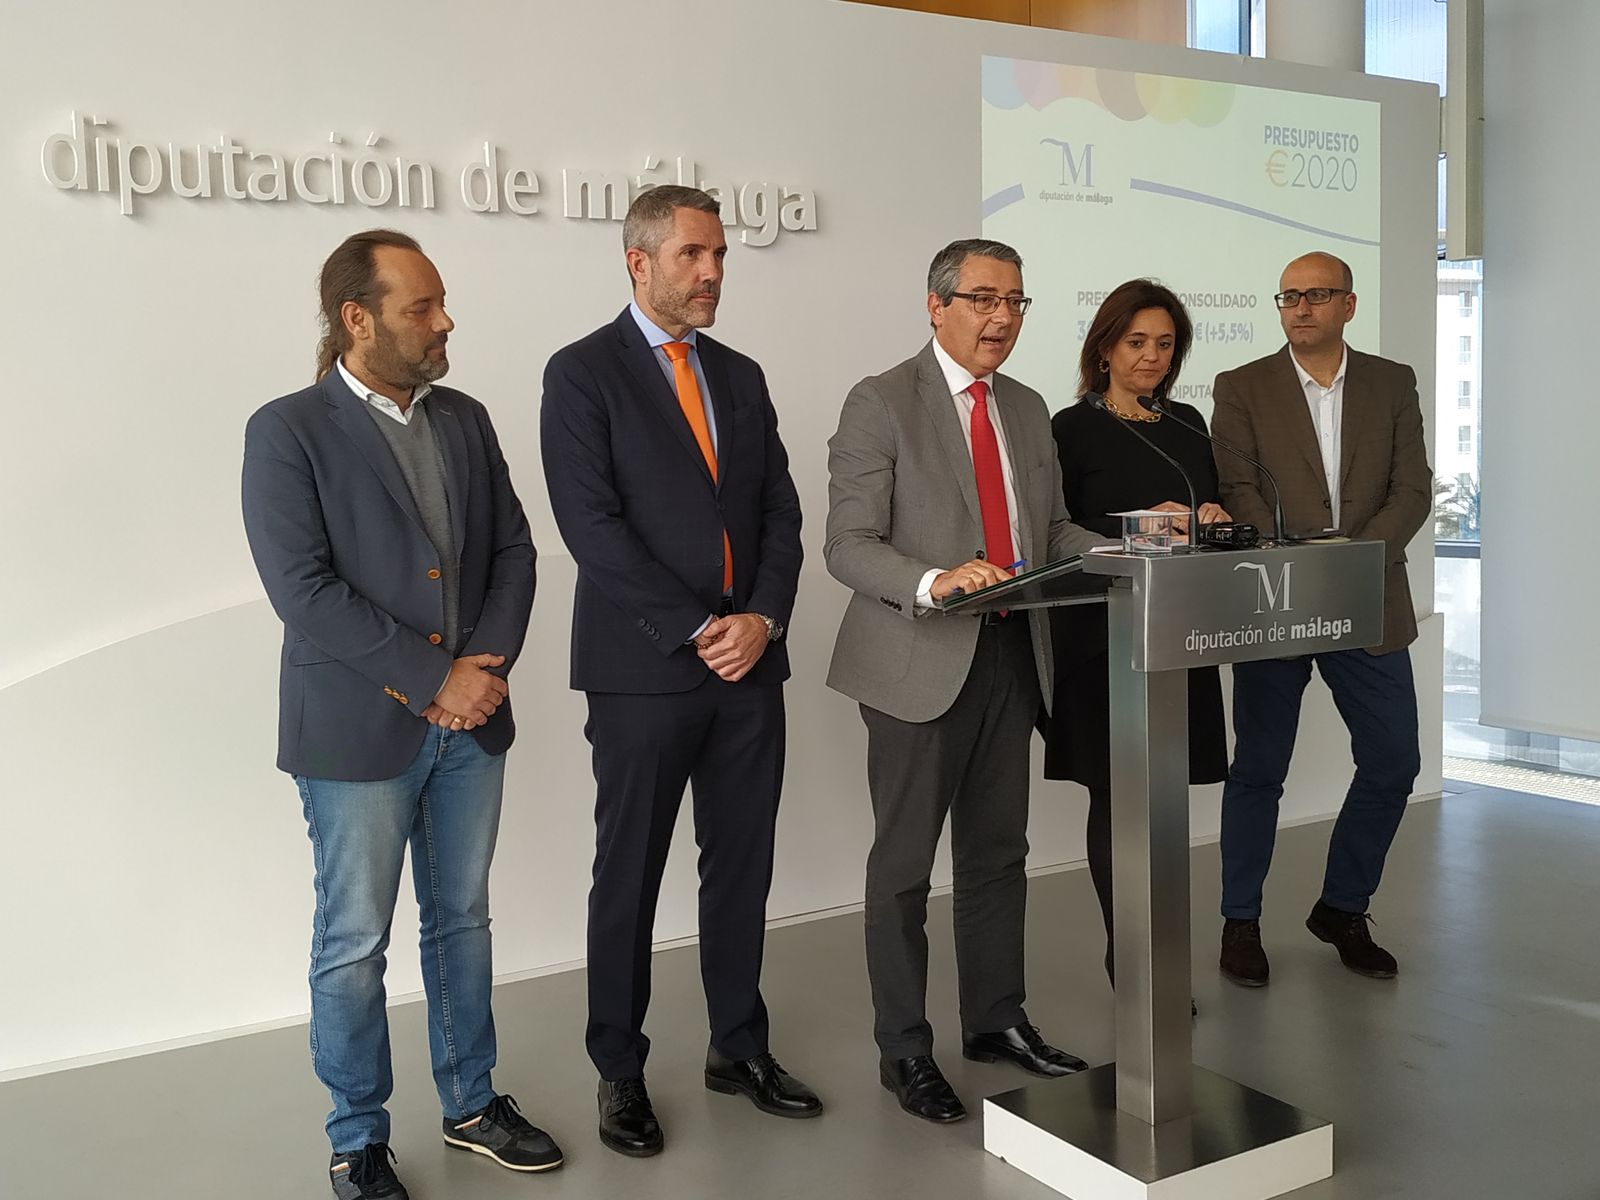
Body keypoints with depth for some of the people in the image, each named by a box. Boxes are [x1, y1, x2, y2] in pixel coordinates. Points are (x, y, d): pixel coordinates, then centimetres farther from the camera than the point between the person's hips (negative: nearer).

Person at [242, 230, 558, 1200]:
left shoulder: (465, 419, 7)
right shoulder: (288, 432, -9)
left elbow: (513, 550, 6)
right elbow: (304, 590, -17)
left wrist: (485, 665, -9)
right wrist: (433, 679, -17)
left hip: (470, 721, 5)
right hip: (359, 732, -5)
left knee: (462, 921, 17)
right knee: (355, 946, 7)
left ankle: (472, 1101, 33)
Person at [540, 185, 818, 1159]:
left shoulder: (741, 375, 14)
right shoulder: (583, 374, -4)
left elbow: (781, 512, 10)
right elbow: (593, 526, -13)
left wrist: (763, 618, -7)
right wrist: (699, 631, -15)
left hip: (750, 663, 5)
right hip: (644, 670, -5)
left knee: (742, 864, 13)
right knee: (630, 876, 6)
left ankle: (740, 1047, 28)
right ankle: (621, 1071, 20)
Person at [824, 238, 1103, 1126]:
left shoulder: (1027, 409, 14)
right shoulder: (882, 404, -8)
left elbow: (1052, 530, 19)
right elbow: (848, 544, -14)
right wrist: (935, 581, -31)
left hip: (1011, 654, 7)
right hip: (922, 659, -6)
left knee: (998, 851, 16)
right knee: (903, 862, 4)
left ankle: (996, 1020, 32)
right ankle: (904, 1051, 18)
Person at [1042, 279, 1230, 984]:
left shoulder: (1186, 423, 14)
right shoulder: (1074, 429, -2)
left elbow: (1213, 510, 19)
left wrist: (1212, 520, -4)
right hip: (1104, 635, -5)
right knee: (1116, 795, 1)